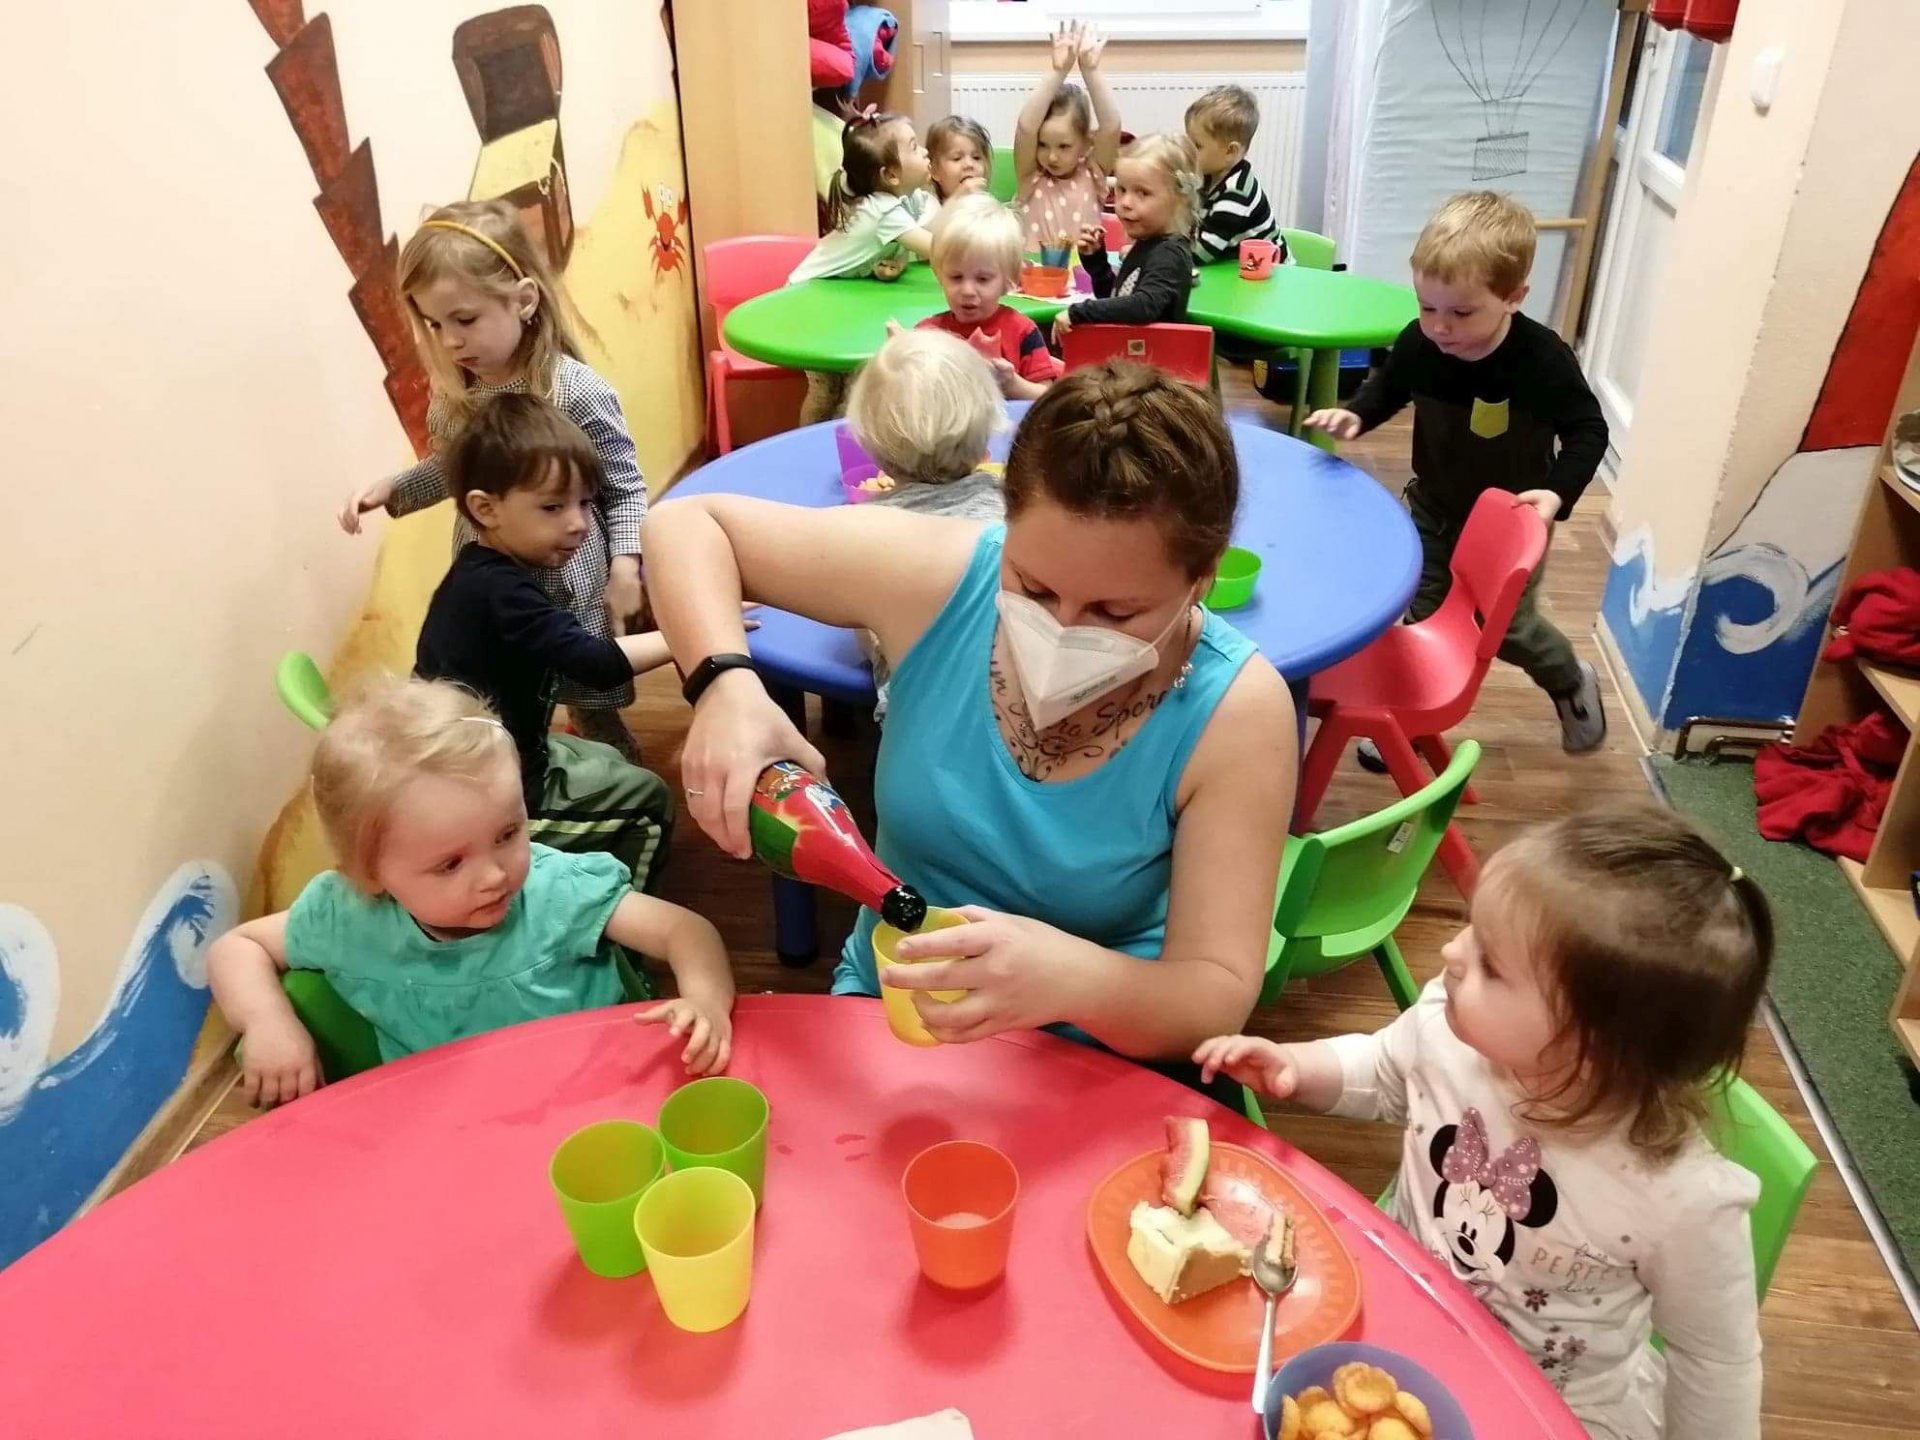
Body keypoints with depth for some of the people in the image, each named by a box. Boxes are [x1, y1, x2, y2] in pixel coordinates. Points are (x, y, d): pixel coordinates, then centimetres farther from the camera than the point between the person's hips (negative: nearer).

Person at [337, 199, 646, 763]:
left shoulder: (578, 392, -20)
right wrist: (392, 489, 0)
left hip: (570, 593, -5)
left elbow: (625, 489, -11)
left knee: (595, 720, 12)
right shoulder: (454, 393, -2)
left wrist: (625, 565, -23)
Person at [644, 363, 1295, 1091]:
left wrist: (1079, 979, -38)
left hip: (1097, 1060, -1)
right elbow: (687, 524, -5)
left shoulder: (1237, 710, -18)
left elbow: (1218, 1000, -18)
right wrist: (725, 684, -23)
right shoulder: (939, 574, -16)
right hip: (883, 1011, 2)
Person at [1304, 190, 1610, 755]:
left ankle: (1572, 683, 42)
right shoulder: (1417, 344, -19)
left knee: (1508, 625, 10)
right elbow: (1387, 388, 3)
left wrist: (1557, 492, -34)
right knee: (1422, 616, 13)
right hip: (1433, 510, 3)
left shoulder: (1542, 359, -29)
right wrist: (1355, 415, -17)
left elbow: (1588, 430, -18)